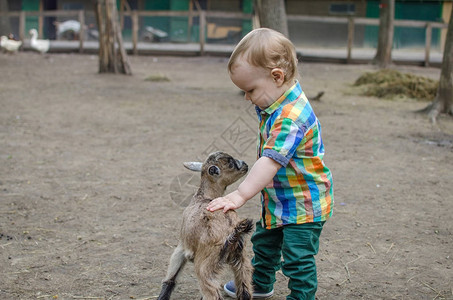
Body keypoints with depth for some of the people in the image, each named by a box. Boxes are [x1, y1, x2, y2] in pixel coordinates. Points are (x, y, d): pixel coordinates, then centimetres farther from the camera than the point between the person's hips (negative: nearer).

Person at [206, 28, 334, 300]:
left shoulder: (291, 118, -33)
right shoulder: (276, 105, -1)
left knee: (298, 258, -4)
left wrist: (239, 196, -44)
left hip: (303, 205, -11)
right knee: (264, 242, 27)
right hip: (278, 200, 11)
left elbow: (271, 161, -40)